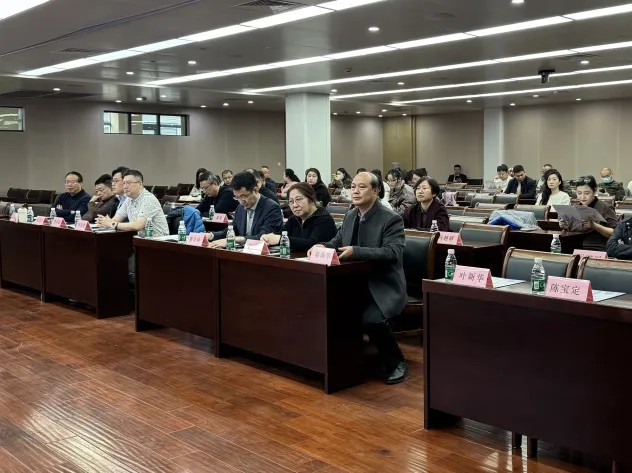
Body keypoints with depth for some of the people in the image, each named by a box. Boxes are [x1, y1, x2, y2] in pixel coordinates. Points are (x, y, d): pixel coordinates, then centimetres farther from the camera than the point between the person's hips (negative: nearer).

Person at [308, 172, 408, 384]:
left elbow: (393, 252, -24)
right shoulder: (350, 216, 10)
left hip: (383, 287, -7)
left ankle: (396, 363, -4)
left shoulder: (391, 219, -12)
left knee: (372, 319, -32)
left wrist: (355, 251, -32)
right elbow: (337, 242, 19)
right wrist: (321, 246, -5)